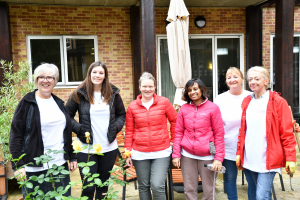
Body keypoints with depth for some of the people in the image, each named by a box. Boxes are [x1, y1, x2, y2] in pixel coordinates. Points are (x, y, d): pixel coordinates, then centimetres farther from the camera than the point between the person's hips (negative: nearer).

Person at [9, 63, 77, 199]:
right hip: (35, 168, -5)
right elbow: (15, 135, -8)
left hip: (61, 164, 5)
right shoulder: (27, 102, -5)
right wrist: (18, 166, -13)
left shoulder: (58, 102, 11)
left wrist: (72, 157, 14)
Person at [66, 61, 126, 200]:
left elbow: (121, 114, 14)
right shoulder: (79, 94, -4)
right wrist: (79, 128, -12)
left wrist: (116, 127, -2)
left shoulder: (113, 93, 4)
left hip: (109, 148, 3)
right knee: (88, 188, 0)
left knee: (104, 184, 17)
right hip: (86, 148, -3)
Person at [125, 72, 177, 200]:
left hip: (161, 152, -2)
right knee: (143, 187, 12)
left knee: (157, 186, -11)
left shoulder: (164, 102, -2)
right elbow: (129, 131, 7)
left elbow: (175, 121, 8)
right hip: (140, 153, 2)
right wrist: (128, 152, 5)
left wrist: (173, 140, 6)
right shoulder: (132, 107, 2)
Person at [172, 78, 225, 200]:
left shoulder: (213, 108, -3)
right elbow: (178, 132, 7)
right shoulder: (184, 108, 6)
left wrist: (219, 158, -7)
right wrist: (176, 154, 2)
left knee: (208, 190, 6)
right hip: (187, 155, 2)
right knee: (189, 190, 9)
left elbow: (219, 134, -3)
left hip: (207, 155, -2)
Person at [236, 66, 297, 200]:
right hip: (249, 159, 5)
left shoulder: (278, 102, -5)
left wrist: (290, 158, -9)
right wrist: (239, 153, 10)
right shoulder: (246, 102, 9)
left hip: (268, 160, -5)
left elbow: (287, 133, -6)